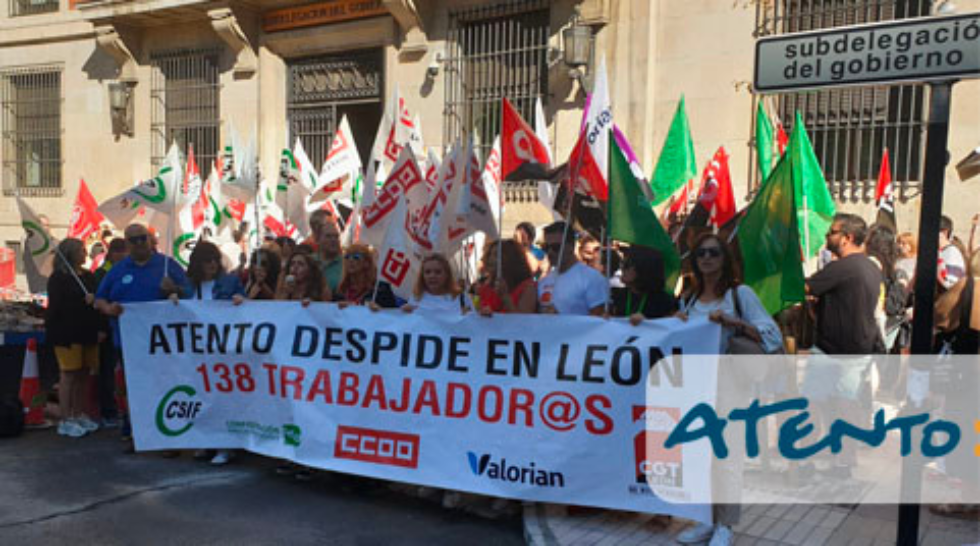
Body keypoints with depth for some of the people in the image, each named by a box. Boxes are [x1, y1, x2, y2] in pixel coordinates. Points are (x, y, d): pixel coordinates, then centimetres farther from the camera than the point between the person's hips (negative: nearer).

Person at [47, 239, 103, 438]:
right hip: (66, 333, -6)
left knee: (84, 374, 8)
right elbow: (56, 306, -11)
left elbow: (97, 301, 15)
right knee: (69, 375, -5)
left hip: (87, 332, 6)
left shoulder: (88, 276, 13)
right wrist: (83, 302, -16)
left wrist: (100, 328, 7)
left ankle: (79, 414, 18)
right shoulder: (57, 278, -4)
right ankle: (66, 420, 1)